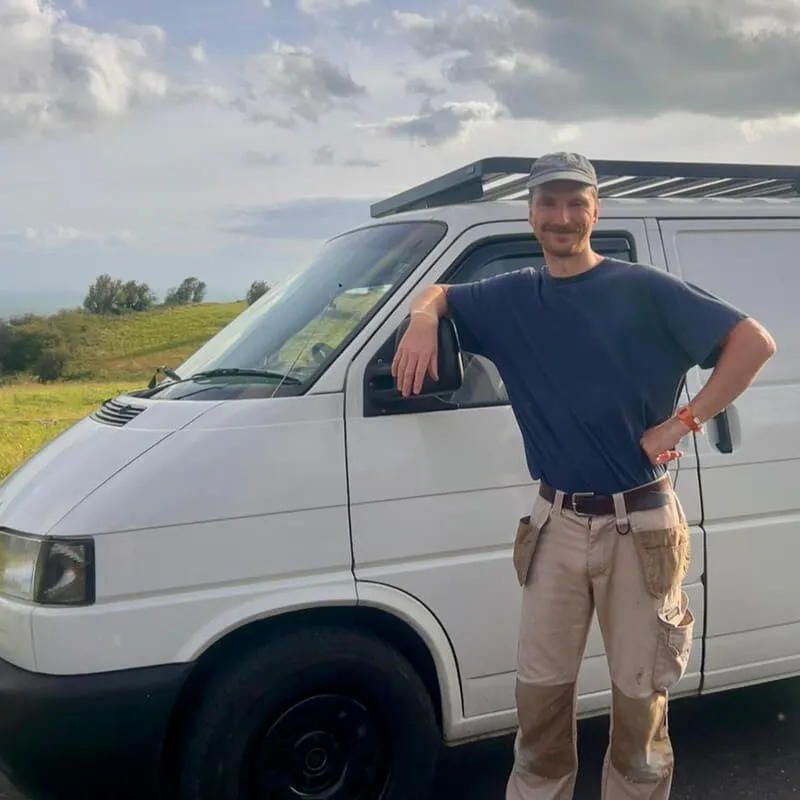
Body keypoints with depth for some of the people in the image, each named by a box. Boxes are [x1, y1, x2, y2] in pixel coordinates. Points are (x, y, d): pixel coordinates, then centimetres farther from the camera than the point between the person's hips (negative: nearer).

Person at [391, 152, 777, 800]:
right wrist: (423, 320, -3)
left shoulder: (645, 290, -6)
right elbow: (438, 293, 21)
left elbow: (754, 342, -10)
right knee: (540, 691, 13)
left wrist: (682, 423, -15)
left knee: (639, 695, 11)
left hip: (639, 527, -3)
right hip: (556, 524, 3)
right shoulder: (511, 298, 6)